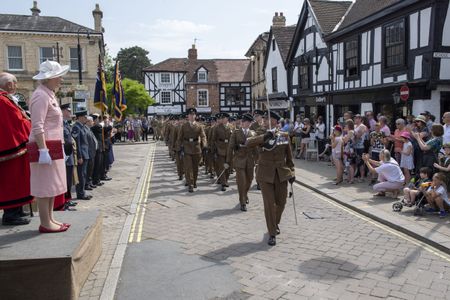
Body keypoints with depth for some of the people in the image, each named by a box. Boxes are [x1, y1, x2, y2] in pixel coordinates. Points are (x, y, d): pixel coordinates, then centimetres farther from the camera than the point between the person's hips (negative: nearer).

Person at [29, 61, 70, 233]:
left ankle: (49, 219, 21)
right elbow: (37, 127, -21)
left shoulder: (49, 95, 18)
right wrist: (43, 150, -25)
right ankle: (45, 224, 3)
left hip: (52, 146, 10)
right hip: (45, 147, -10)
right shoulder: (41, 96, -13)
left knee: (51, 185, 13)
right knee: (44, 186, -4)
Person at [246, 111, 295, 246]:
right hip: (266, 174, -2)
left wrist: (292, 172, 3)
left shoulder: (284, 136, 5)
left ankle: (275, 223, 41)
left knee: (281, 202, 12)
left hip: (281, 174, 2)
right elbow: (248, 143, -19)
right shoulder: (261, 137, 1)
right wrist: (264, 137, -28)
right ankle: (272, 234, 7)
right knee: (269, 204, -4)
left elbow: (289, 156, 9)